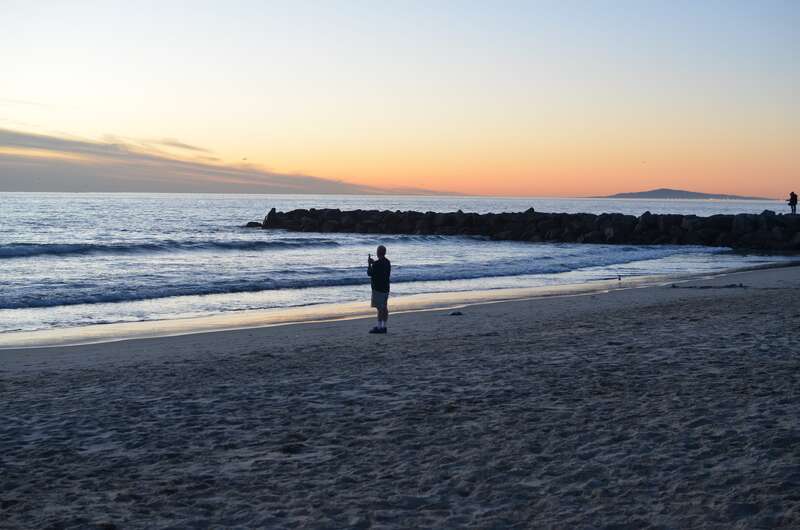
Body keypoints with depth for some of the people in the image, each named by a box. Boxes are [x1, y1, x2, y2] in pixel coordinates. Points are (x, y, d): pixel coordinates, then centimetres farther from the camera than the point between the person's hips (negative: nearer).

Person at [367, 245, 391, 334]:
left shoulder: (376, 264, -19)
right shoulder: (387, 262, 8)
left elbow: (369, 273, -11)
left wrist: (369, 264, 3)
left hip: (378, 288, -9)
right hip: (385, 288, 9)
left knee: (380, 308, -7)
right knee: (384, 307, 12)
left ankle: (379, 327, -5)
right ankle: (383, 326, 18)